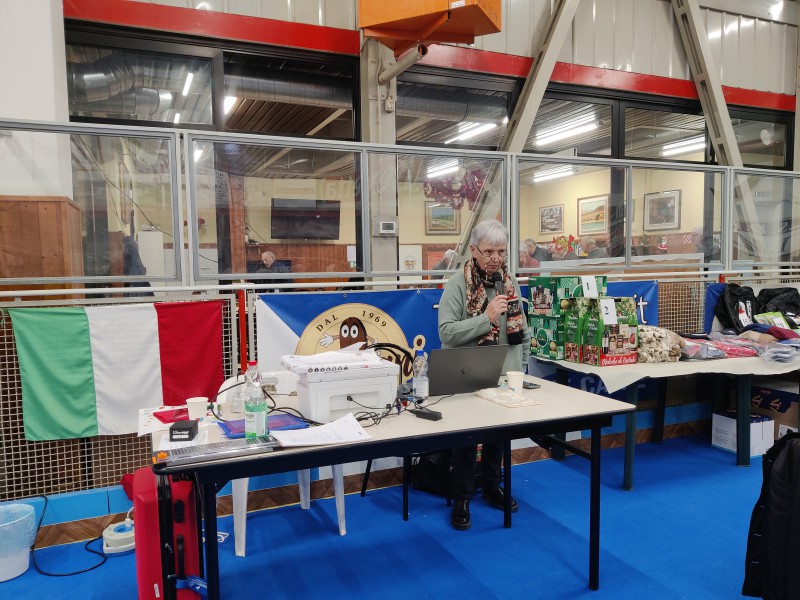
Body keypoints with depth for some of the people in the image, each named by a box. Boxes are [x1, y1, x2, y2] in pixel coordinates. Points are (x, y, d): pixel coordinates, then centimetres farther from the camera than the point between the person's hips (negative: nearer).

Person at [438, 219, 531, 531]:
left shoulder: (510, 282, 4)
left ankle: (492, 486, 37)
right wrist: (486, 317, -29)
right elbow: (447, 332, -21)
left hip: (503, 375, 5)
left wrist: (520, 367, 9)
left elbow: (522, 329, 13)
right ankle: (461, 498, 22)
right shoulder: (458, 283, -13)